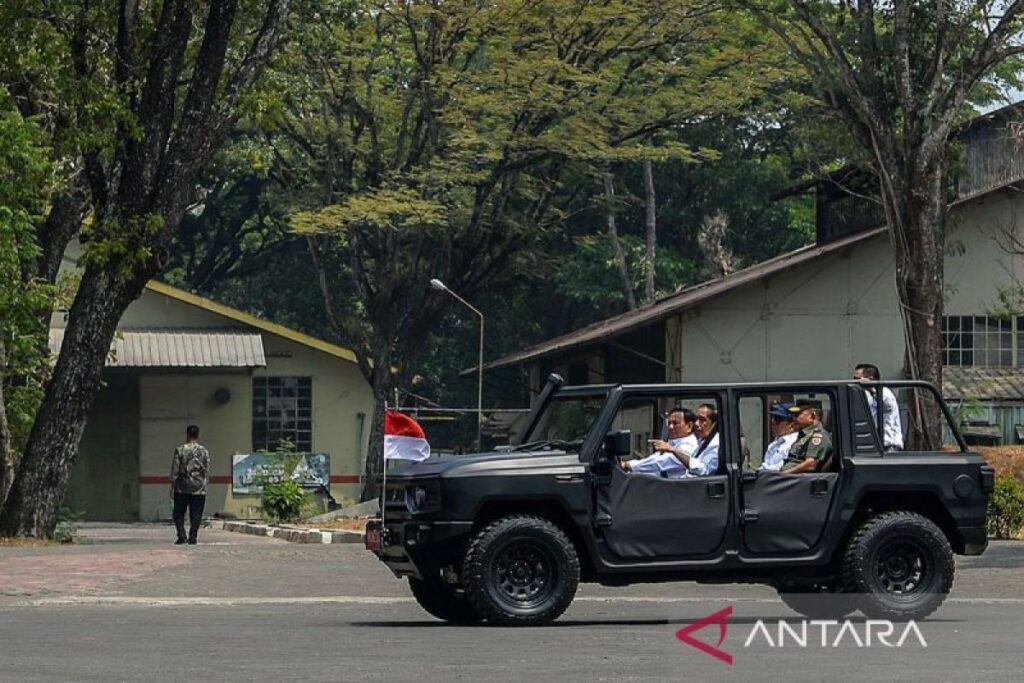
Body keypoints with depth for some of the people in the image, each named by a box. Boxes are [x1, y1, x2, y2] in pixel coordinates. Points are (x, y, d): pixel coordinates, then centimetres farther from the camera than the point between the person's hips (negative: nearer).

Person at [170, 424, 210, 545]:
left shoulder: (180, 450, -4)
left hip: (182, 489, -1)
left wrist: (172, 487, 2)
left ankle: (181, 535, -5)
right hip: (199, 489, 1)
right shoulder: (204, 451, 1)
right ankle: (193, 537, 2)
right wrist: (205, 484, 13)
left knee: (178, 513, 9)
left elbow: (174, 471, -4)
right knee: (196, 515, 6)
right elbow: (207, 471, 3)